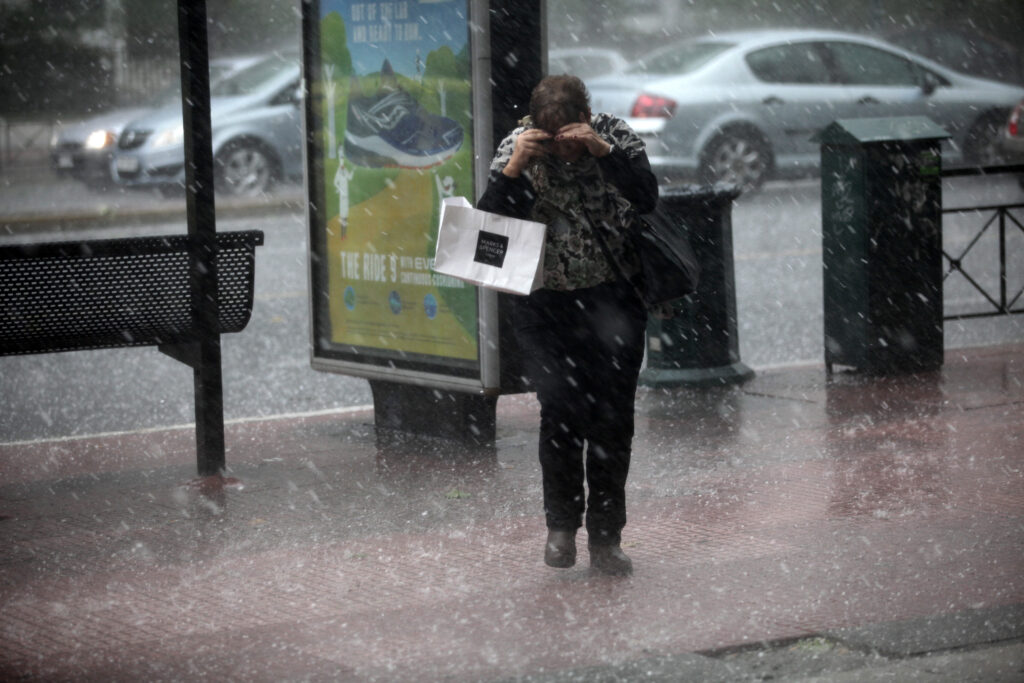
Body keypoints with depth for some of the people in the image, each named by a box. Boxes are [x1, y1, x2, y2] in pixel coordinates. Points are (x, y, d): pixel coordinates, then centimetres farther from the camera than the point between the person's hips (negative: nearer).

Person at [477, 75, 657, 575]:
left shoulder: (616, 136, -7)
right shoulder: (517, 148, -6)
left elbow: (648, 199, -20)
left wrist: (604, 152, -30)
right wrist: (513, 170, -26)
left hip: (613, 296, 0)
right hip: (545, 301, 0)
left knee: (613, 420, 0)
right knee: (560, 413, -8)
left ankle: (606, 537, 11)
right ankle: (560, 525, 12)